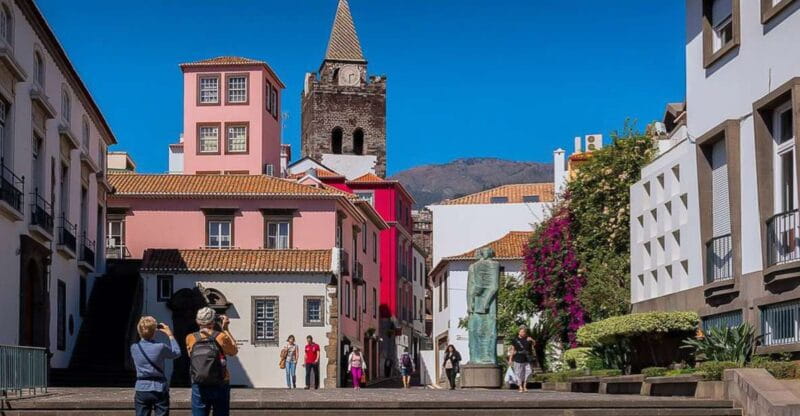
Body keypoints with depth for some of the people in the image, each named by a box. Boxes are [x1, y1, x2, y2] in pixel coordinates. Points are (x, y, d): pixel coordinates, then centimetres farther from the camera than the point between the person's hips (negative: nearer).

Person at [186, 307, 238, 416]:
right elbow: (234, 351, 9)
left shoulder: (190, 339, -2)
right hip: (220, 387, -1)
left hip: (199, 388, 1)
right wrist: (226, 330, 11)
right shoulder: (221, 337, -8)